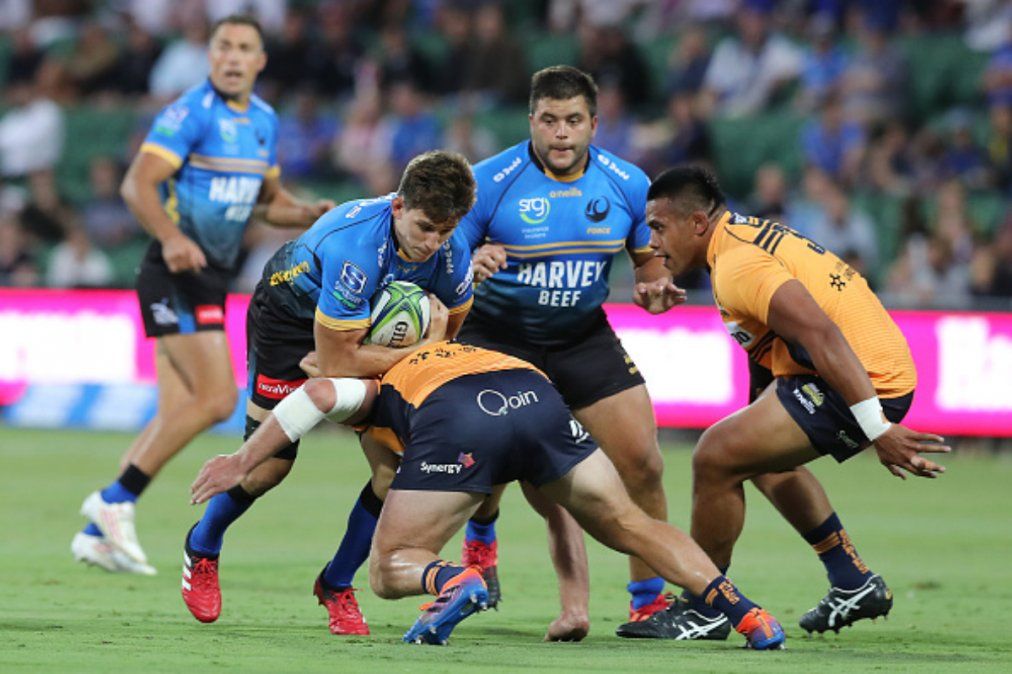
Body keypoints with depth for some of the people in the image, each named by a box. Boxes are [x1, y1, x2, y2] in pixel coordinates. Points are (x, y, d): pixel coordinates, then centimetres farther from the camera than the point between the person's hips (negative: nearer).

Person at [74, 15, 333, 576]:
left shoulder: (264, 121, 13)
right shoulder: (191, 113, -13)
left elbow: (268, 201, 25)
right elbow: (137, 184, -21)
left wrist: (309, 214, 4)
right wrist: (170, 237, -37)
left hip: (210, 279, 8)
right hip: (178, 274, -8)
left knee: (178, 413, 6)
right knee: (217, 399, -16)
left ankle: (98, 533, 10)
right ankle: (116, 500, -8)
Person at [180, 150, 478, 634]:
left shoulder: (453, 257, -23)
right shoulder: (353, 249, -42)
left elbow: (446, 334, -4)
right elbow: (336, 361, -35)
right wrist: (422, 351, -32)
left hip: (368, 321, 5)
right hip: (292, 309, -5)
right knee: (270, 460, -7)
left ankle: (336, 585, 9)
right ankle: (201, 549, 24)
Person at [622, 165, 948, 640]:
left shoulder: (736, 266, -19)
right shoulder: (746, 233, 14)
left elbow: (822, 335, -29)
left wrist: (878, 430, -32)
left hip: (865, 382, -11)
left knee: (715, 456, -11)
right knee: (762, 455, 29)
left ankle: (703, 611, 3)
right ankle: (854, 583, 32)